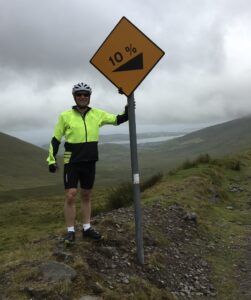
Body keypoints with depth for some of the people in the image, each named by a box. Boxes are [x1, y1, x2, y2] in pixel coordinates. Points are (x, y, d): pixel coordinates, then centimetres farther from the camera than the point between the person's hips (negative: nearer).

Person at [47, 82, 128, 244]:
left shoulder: (97, 114, 1)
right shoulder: (66, 116, -5)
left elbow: (119, 119, 5)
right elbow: (56, 139, 1)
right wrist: (51, 160, -1)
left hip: (89, 162, 3)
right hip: (72, 162, -3)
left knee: (86, 196, 13)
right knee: (71, 196, -6)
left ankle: (87, 228, 25)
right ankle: (70, 231, 9)